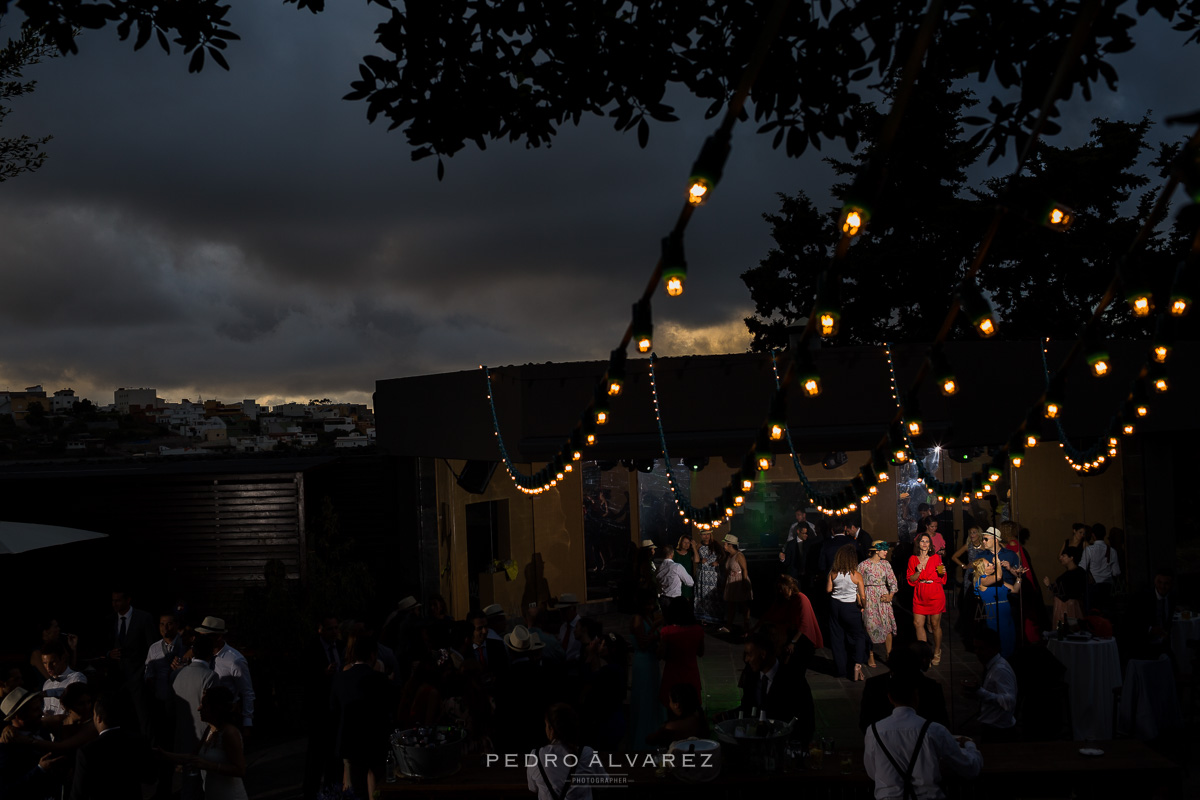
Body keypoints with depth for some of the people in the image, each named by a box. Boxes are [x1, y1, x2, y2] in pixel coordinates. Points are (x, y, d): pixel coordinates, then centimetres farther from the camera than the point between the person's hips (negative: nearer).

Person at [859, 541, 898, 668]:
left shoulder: (885, 564, 8)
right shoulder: (864, 565, -5)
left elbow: (893, 582, 12)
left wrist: (891, 595, -4)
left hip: (884, 597, 4)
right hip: (869, 598, -4)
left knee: (888, 625, -3)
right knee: (871, 627, -1)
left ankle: (888, 654, 4)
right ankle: (871, 655, 11)